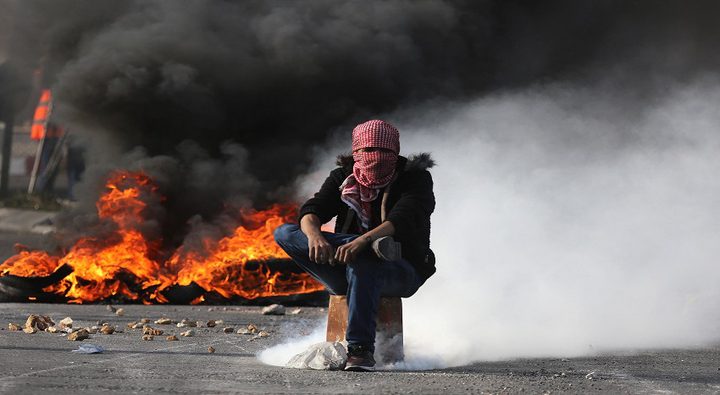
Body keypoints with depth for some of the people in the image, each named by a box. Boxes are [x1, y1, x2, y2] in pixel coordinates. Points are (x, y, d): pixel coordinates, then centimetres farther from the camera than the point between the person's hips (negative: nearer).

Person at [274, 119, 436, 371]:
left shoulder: (415, 178, -4)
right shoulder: (343, 177, 8)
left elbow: (402, 220, -23)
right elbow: (311, 211, -6)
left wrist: (363, 240, -42)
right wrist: (314, 235, -31)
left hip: (400, 271, -5)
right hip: (346, 270, 5)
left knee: (361, 267, -41)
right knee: (285, 234, -14)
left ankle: (361, 351, -35)